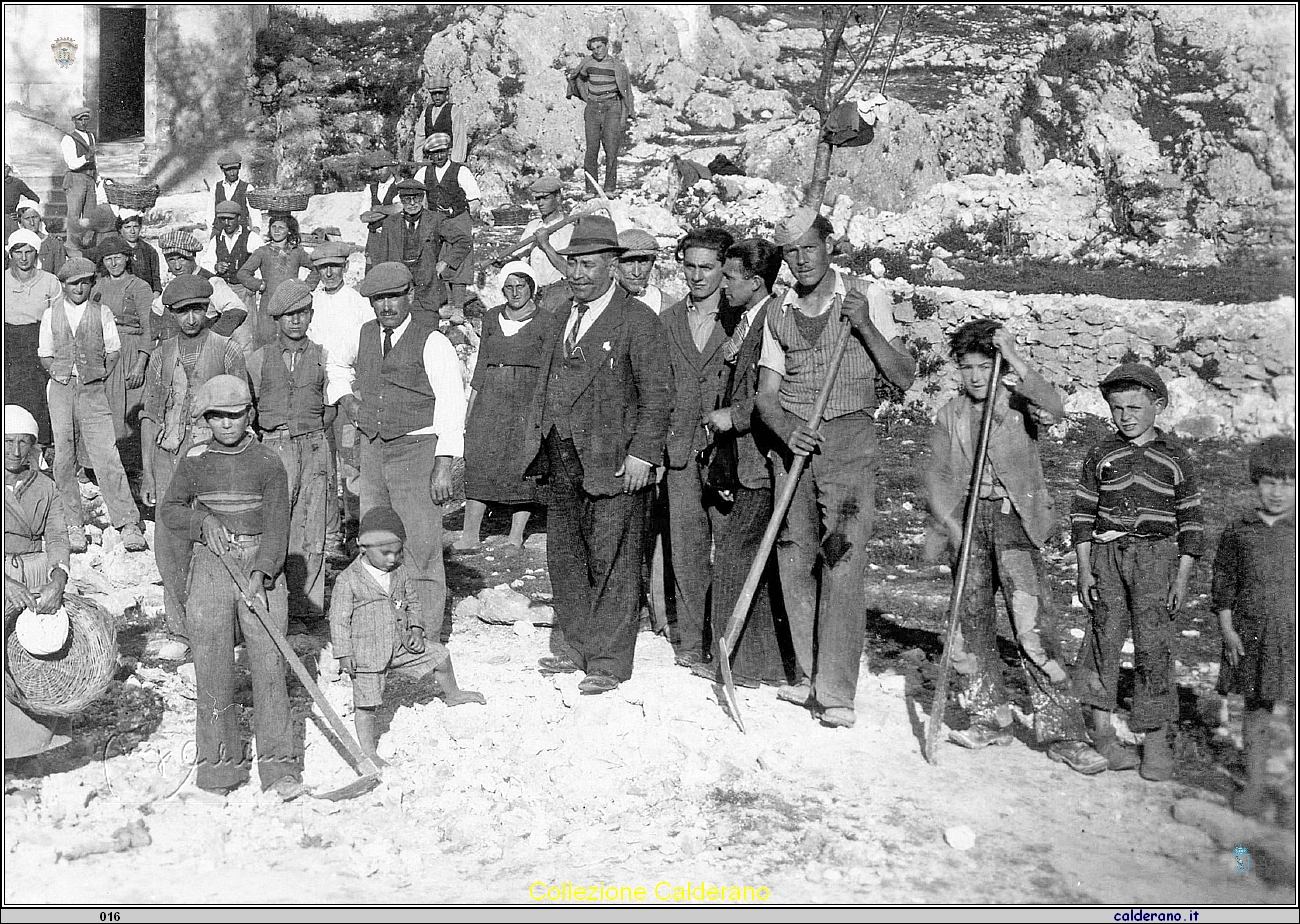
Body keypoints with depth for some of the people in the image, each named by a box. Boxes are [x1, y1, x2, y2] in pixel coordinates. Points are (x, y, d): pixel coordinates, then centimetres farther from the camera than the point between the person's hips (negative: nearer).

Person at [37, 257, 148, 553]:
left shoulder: (102, 314, 5)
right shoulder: (51, 315, 10)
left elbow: (113, 351, 10)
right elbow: (45, 355, 16)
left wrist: (101, 375, -1)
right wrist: (58, 375, 2)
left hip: (93, 390, -2)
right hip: (61, 390, 2)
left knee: (107, 457, -10)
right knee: (63, 458, 1)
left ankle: (128, 525, -11)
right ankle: (74, 524, 10)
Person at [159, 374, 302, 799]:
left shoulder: (268, 464, 1)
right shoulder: (195, 462, 7)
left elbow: (276, 524, -5)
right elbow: (169, 510, 15)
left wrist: (261, 572, -18)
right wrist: (204, 521, -5)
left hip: (261, 566, -1)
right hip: (210, 563, 2)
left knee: (269, 663, -5)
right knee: (212, 664, 2)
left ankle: (278, 763, 2)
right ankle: (219, 759, 14)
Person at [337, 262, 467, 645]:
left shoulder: (431, 341, -9)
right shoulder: (365, 334, 10)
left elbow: (451, 403, -12)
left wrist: (444, 465, -18)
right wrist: (345, 397, 9)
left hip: (418, 450, -6)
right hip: (372, 448, 6)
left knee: (420, 547, -5)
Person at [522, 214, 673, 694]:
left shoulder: (638, 320, -8)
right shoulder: (565, 316, 15)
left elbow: (657, 393, -10)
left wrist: (642, 454, -17)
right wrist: (538, 436, 11)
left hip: (612, 462, -7)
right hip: (562, 459, 8)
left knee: (612, 563, 0)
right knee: (564, 556, 14)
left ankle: (610, 662, 11)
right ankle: (578, 649, 29)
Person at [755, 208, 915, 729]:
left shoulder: (867, 299, 1)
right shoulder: (778, 314, 11)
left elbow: (904, 378, -3)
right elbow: (766, 394, 7)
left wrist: (865, 327, -16)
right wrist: (789, 431, -14)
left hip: (849, 439, -4)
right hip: (792, 441, 4)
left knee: (842, 565, -10)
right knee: (795, 563, 5)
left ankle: (837, 693, -6)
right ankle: (809, 678, 17)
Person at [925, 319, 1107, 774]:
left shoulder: (1018, 401, 3)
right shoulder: (949, 415, 13)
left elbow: (1053, 411, -20)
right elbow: (936, 476, 10)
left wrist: (1015, 362, -27)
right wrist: (949, 525, -3)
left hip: (1014, 517, -4)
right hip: (967, 519, 4)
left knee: (1033, 620, -12)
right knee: (971, 618, 5)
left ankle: (1062, 730, -10)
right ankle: (989, 717, 18)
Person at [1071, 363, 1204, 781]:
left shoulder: (1176, 459, 5)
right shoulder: (1100, 456, 7)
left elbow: (1190, 523, 7)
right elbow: (1082, 513, 7)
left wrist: (1181, 579, 0)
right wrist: (1084, 569, -1)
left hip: (1156, 558, -1)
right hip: (1106, 556, 1)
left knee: (1155, 646, -4)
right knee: (1103, 639, -1)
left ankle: (1157, 740, 4)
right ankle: (1101, 733, 10)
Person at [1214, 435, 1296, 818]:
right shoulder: (1239, 531, 1)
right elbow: (1223, 582, 6)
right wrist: (1227, 629, -1)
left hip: (1293, 634, -1)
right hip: (1251, 636, 1)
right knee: (1256, 709, 12)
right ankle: (1253, 784, 26)